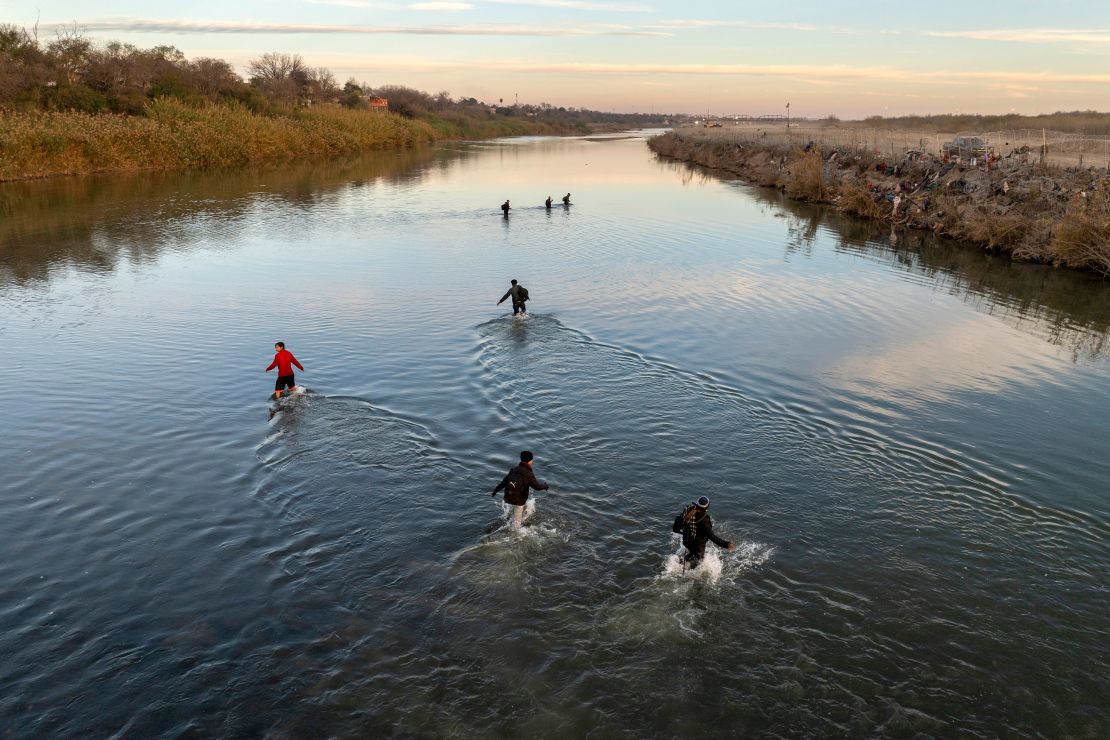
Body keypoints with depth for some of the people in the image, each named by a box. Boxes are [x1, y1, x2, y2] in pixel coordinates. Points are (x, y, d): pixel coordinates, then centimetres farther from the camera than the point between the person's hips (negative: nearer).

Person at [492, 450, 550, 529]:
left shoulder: (514, 469, -1)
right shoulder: (528, 474, -19)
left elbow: (504, 481, 4)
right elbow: (537, 486, -15)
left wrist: (495, 491, 14)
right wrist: (545, 486, 6)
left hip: (508, 498, 6)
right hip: (518, 500, -6)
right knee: (517, 520, 10)